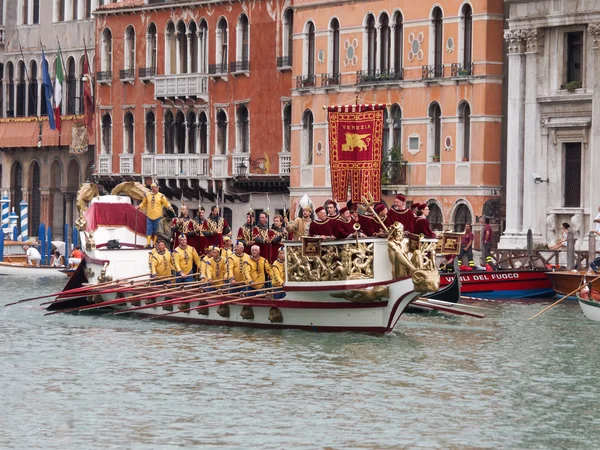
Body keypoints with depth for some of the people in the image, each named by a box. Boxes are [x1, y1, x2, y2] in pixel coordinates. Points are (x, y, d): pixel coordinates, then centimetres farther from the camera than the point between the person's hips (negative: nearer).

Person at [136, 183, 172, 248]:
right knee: (149, 230, -1)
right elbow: (143, 203, 14)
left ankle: (155, 243, 14)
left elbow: (166, 203, 1)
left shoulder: (161, 196, -3)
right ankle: (148, 243, 1)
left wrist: (169, 207, -17)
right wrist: (139, 206, -2)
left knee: (156, 230, 6)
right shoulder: (147, 195, 2)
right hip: (149, 216, 1)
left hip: (157, 216, -1)